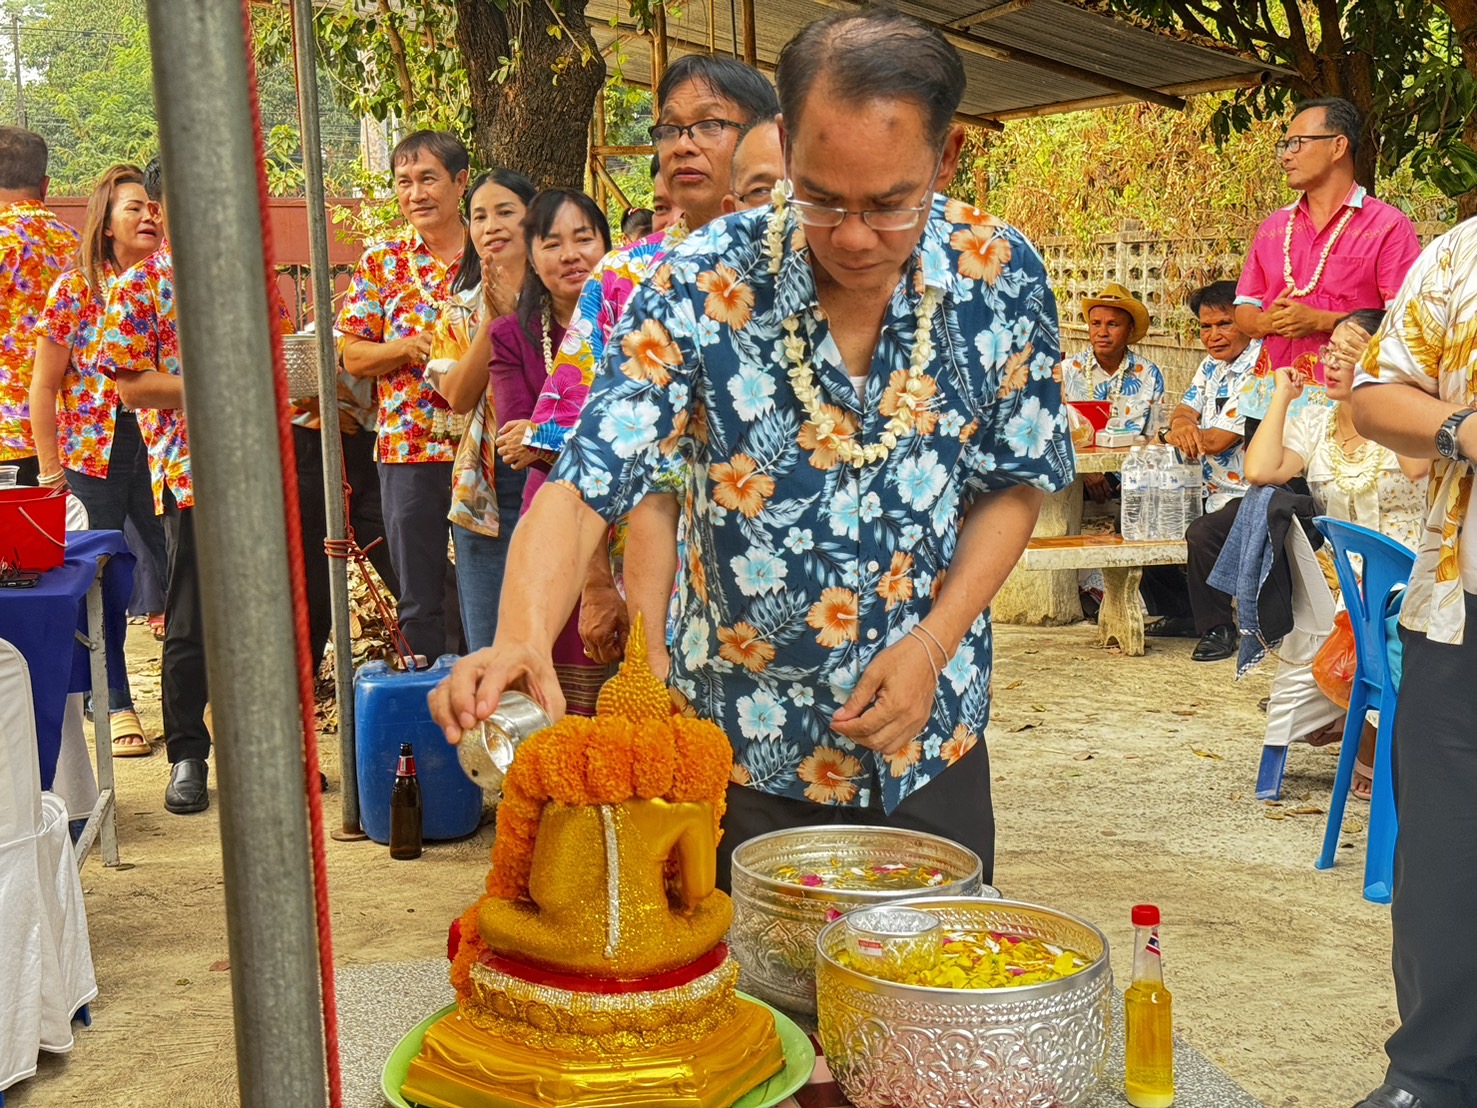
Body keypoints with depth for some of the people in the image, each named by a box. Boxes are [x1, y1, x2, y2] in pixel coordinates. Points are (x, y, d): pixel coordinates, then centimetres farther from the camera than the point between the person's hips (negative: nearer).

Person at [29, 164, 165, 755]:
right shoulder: (75, 288, -3)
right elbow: (45, 385, -2)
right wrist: (51, 469, -5)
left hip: (163, 452, 2)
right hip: (94, 452, -2)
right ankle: (117, 709, 19)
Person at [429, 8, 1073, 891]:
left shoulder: (1003, 278, -11)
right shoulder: (704, 287, -18)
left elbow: (1016, 485, -1)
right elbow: (584, 487, -21)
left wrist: (933, 644, -14)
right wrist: (523, 640, -39)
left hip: (933, 738, 2)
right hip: (747, 750, -2)